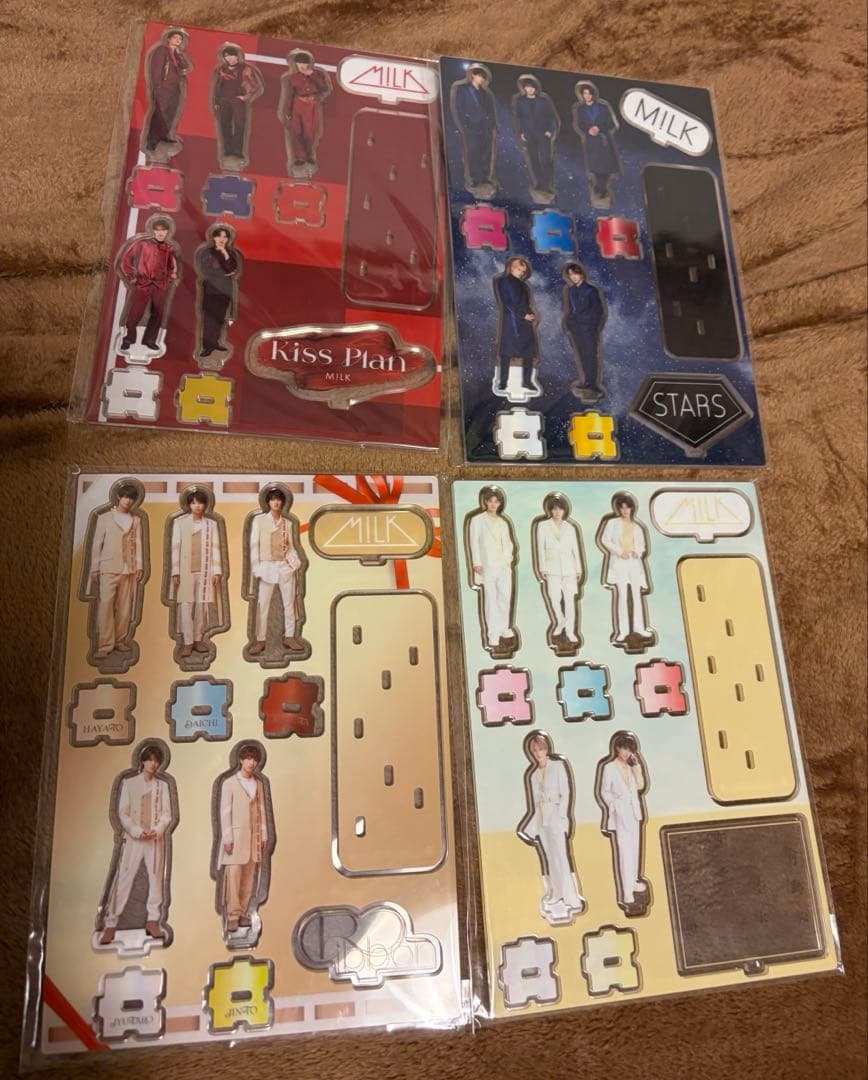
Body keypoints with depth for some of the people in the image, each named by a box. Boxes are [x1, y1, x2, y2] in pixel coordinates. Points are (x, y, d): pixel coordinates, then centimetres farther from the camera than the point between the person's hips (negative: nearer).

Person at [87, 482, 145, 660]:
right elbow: (97, 543, 3)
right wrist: (94, 568, -2)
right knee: (105, 605, -9)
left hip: (129, 569, 3)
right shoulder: (104, 517, 4)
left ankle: (120, 640, 13)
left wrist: (139, 565, 1)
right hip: (108, 567, -3)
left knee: (125, 606, 5)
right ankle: (104, 645, -7)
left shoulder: (136, 520, 12)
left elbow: (138, 543, 10)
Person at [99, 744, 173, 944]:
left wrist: (157, 831, -14)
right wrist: (137, 831, -14)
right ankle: (111, 924, 3)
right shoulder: (128, 783, 3)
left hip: (156, 839, 2)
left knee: (156, 879, 4)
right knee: (123, 879, -5)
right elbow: (122, 813, -1)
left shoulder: (162, 786, 7)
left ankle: (153, 922, 13)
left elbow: (167, 814, 4)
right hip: (133, 838, -2)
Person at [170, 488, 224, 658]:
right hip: (185, 571, -1)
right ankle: (187, 642, 2)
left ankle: (198, 639, 15)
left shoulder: (211, 524, 5)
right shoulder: (179, 522, 1)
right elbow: (175, 547, 0)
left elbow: (215, 548, 4)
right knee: (186, 605, -4)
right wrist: (175, 572, -4)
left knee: (202, 605, 5)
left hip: (205, 571, 1)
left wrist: (217, 572, 0)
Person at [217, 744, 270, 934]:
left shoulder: (259, 784, 9)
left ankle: (242, 913, 13)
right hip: (235, 835, -4)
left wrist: (264, 835, 7)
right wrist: (227, 838, -11)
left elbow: (262, 810, 11)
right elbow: (225, 812, -7)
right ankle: (232, 916, 2)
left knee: (248, 876, 4)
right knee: (233, 876, -6)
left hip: (254, 835, 4)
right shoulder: (229, 783, -4)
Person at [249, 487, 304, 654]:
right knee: (263, 604, -1)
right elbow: (254, 545, -3)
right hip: (267, 566, -3)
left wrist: (295, 560, -8)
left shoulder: (287, 523, 8)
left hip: (285, 566, 3)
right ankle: (260, 640, 7)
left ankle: (289, 637, 17)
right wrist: (256, 568, -8)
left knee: (289, 602, 6)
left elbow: (290, 546, 11)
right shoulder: (258, 520, -1)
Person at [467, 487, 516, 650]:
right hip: (487, 566, -5)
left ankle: (503, 629, 21)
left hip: (504, 566, 5)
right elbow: (474, 542, -3)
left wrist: (509, 558, 3)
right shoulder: (477, 520, 3)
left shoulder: (503, 522, 20)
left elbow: (508, 543, 20)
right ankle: (493, 635, -2)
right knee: (490, 599, -6)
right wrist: (476, 563, -11)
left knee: (505, 597, 7)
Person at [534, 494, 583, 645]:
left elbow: (575, 548, 11)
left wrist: (579, 568, 7)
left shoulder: (570, 527, 10)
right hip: (552, 566, -2)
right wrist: (542, 568, -5)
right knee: (554, 597, -10)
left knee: (569, 598, -2)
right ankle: (560, 621, 17)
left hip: (568, 566, 2)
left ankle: (569, 631, 7)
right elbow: (540, 547, 1)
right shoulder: (543, 525, 3)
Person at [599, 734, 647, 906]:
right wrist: (615, 807, -11)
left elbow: (640, 786, -1)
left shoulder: (630, 766, 6)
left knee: (634, 849, 13)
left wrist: (637, 766, -7)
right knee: (625, 852, -8)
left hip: (634, 812, 6)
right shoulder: (609, 768, -10)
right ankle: (626, 892, -4)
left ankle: (633, 882, 27)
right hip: (620, 815, -6)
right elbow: (604, 791, -6)